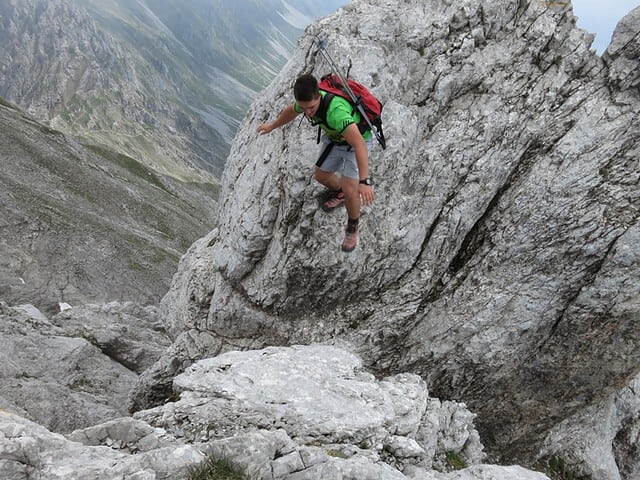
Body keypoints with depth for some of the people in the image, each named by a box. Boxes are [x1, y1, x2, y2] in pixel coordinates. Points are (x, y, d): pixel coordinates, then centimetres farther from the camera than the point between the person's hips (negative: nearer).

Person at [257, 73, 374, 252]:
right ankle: (338, 193, 51)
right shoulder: (307, 100, -21)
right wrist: (272, 125, 24)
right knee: (321, 175, 17)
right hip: (334, 138, 7)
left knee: (349, 189, -17)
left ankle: (353, 226, 12)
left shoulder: (335, 110, -45)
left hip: (357, 140, -7)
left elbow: (359, 144, -52)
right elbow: (291, 110, 6)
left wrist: (364, 182, -59)